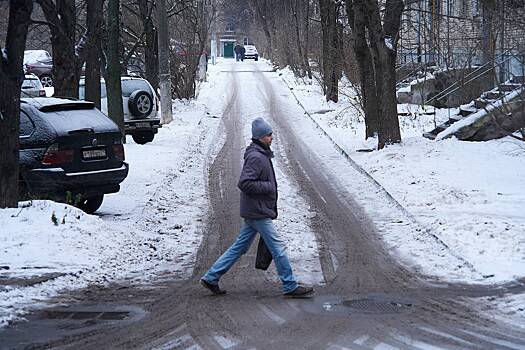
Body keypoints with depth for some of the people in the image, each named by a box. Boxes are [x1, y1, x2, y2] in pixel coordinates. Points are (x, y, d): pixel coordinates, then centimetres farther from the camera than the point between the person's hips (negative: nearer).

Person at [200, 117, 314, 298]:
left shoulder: (262, 155, 14)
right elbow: (244, 183, -25)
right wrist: (268, 187, -18)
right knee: (278, 247, -3)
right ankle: (290, 286, 4)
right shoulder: (256, 157, -19)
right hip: (258, 212, -10)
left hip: (253, 211, 10)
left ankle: (211, 277, 16)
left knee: (240, 246, 13)